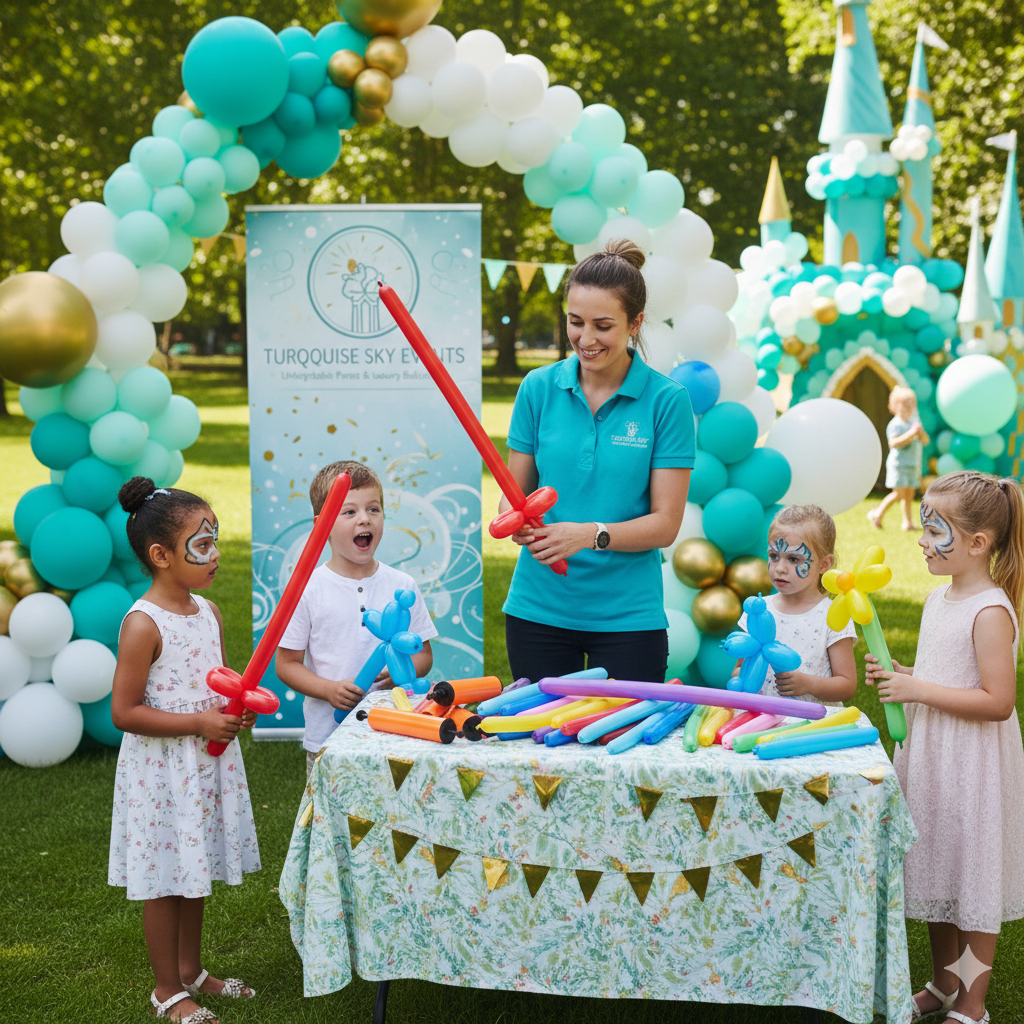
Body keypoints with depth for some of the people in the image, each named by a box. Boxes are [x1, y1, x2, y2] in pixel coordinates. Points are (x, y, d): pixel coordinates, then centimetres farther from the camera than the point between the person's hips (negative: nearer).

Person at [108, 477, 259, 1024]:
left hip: (207, 764, 8)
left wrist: (239, 706, -3)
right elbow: (124, 712, -19)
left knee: (196, 868, 19)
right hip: (161, 769, -8)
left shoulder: (208, 611, 5)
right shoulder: (142, 624, -19)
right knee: (165, 876, 5)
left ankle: (190, 969, 36)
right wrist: (200, 723, -22)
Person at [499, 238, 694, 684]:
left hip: (628, 612, -2)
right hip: (537, 608, 2)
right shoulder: (539, 388, 1)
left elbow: (665, 523, -8)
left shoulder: (666, 400, -6)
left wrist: (591, 534, -22)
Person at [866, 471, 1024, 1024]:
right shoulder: (939, 599, 7)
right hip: (929, 754, 9)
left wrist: (919, 690, -23)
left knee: (974, 876, 5)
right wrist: (897, 675, 2)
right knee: (938, 872, 19)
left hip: (972, 765, -9)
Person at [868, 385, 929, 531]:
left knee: (909, 494, 7)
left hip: (913, 464, 7)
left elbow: (925, 441, 15)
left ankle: (908, 522, 9)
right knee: (899, 493, -12)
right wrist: (911, 433, -28)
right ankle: (877, 514, 1)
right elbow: (893, 443, -26)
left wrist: (921, 434, -8)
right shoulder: (896, 424, -12)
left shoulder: (914, 421, 13)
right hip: (899, 463, -7)